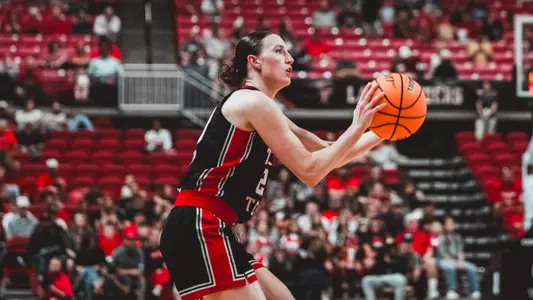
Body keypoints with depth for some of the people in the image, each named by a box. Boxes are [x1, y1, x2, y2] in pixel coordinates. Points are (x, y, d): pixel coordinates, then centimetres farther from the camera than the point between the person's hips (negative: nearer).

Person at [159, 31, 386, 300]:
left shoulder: (262, 111, 22)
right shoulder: (253, 102, -8)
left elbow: (327, 154, 27)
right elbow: (310, 171, -10)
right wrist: (357, 127, -5)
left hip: (213, 231, 11)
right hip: (199, 229, -11)